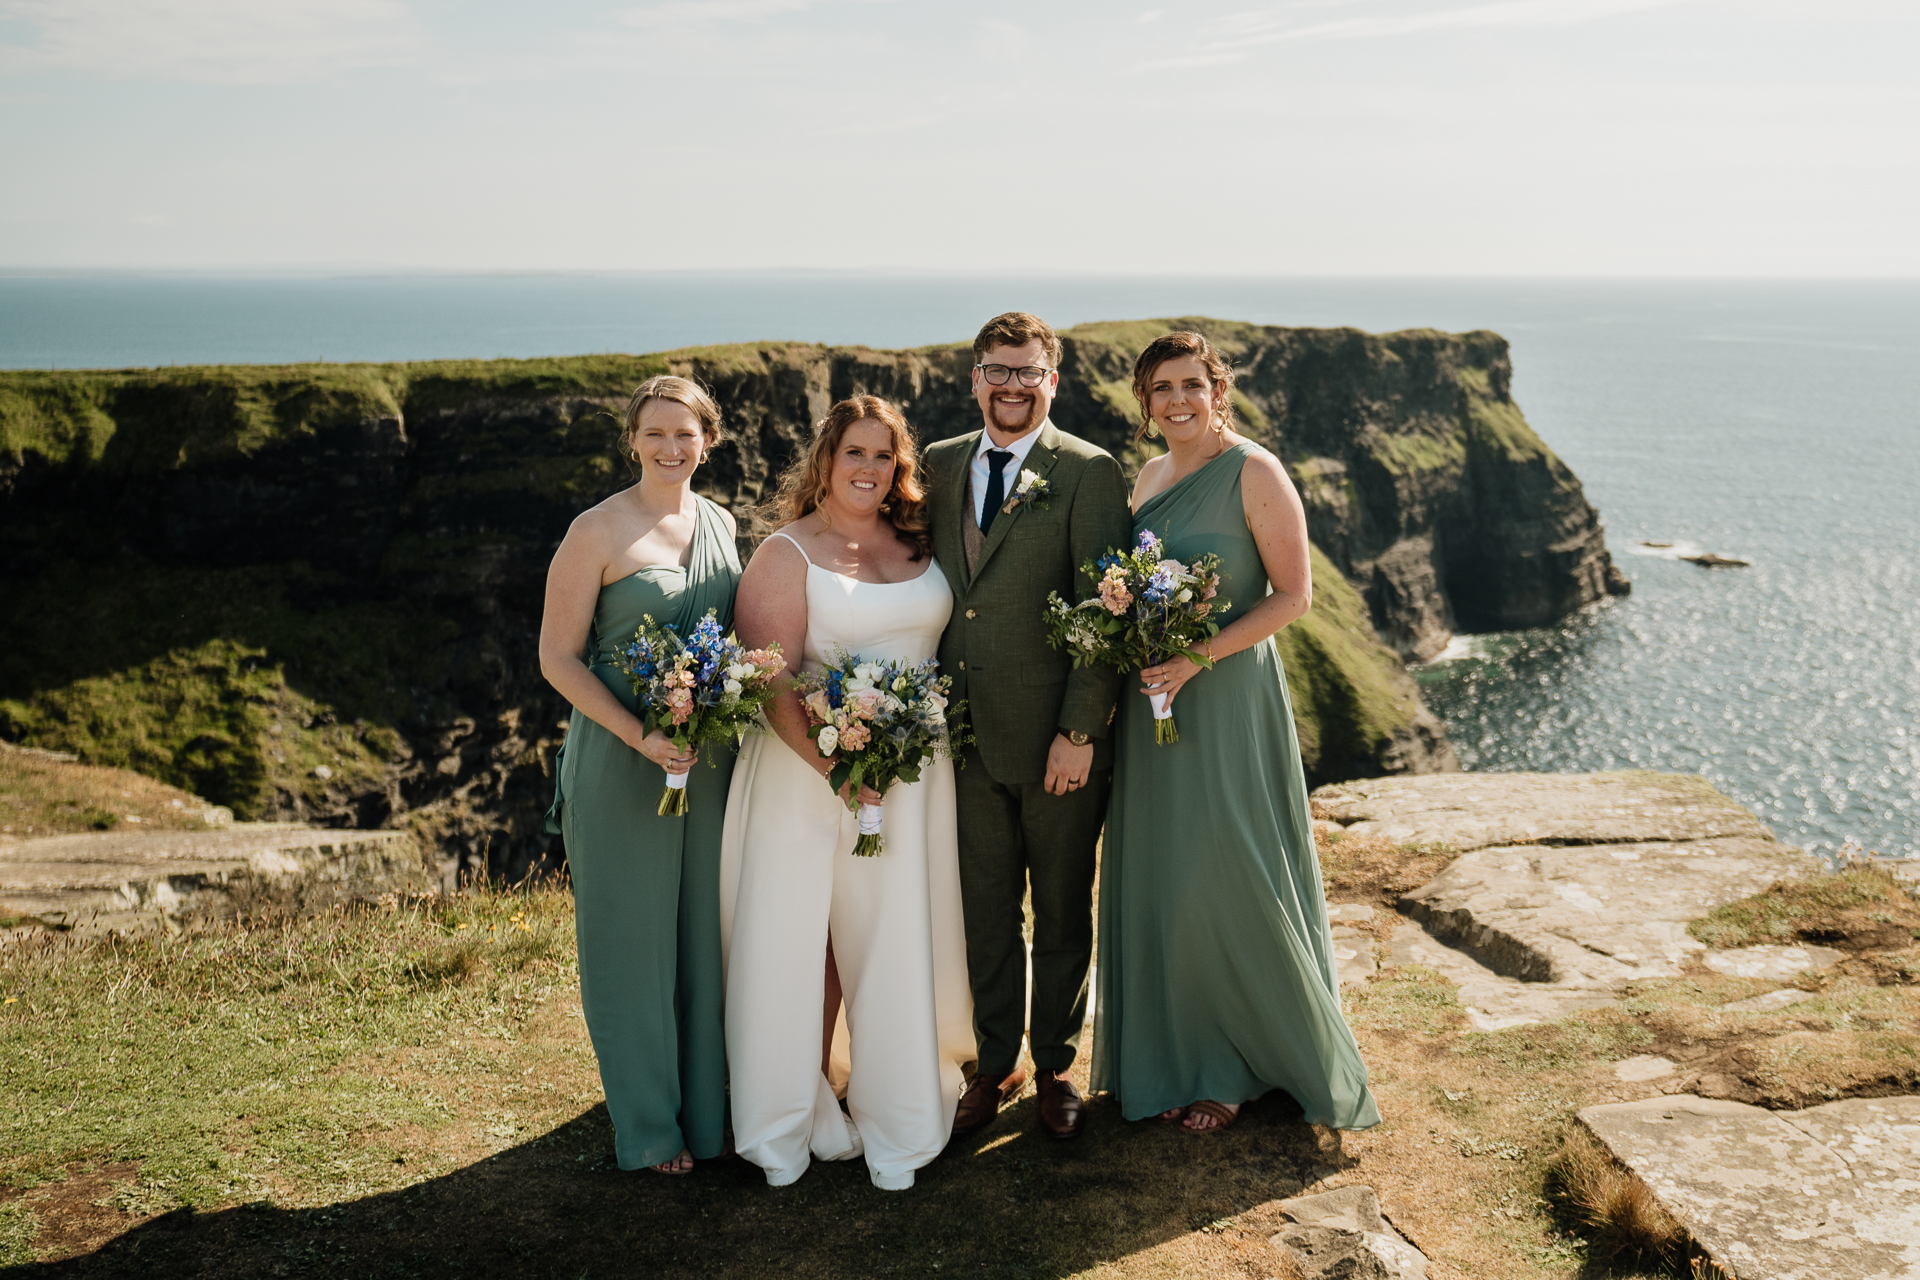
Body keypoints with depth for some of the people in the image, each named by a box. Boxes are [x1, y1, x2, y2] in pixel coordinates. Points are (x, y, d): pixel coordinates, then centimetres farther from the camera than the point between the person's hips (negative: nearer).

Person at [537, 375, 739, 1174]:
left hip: (712, 763, 5)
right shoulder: (597, 532, -8)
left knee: (705, 932, 13)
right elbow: (558, 658, -10)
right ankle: (649, 1123, 22)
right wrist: (641, 737, -20)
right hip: (621, 763, -5)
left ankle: (706, 1107, 29)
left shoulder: (720, 526, 8)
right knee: (634, 937, 6)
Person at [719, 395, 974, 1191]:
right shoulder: (787, 552, -4)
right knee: (807, 943, 2)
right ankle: (798, 1116, 19)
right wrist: (832, 765, -20)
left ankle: (895, 1124, 20)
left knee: (897, 941, 7)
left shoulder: (918, 544, 11)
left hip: (912, 774, 4)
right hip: (812, 767, -3)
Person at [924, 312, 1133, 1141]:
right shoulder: (940, 466, 8)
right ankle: (995, 1063, 30)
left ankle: (1056, 1066, 28)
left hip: (1057, 740, -4)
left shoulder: (1089, 473, -7)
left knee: (1062, 915, 12)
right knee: (985, 913, 14)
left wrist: (1078, 732, -16)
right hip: (964, 733, 4)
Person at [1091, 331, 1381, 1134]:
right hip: (1150, 699, 7)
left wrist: (1200, 656, -21)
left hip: (1225, 697, -7)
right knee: (1157, 880, 10)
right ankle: (1173, 1058, 23)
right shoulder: (1149, 477, 12)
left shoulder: (1255, 472, -9)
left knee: (1225, 880, -1)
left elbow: (1294, 595, -12)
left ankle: (1237, 1067, 17)